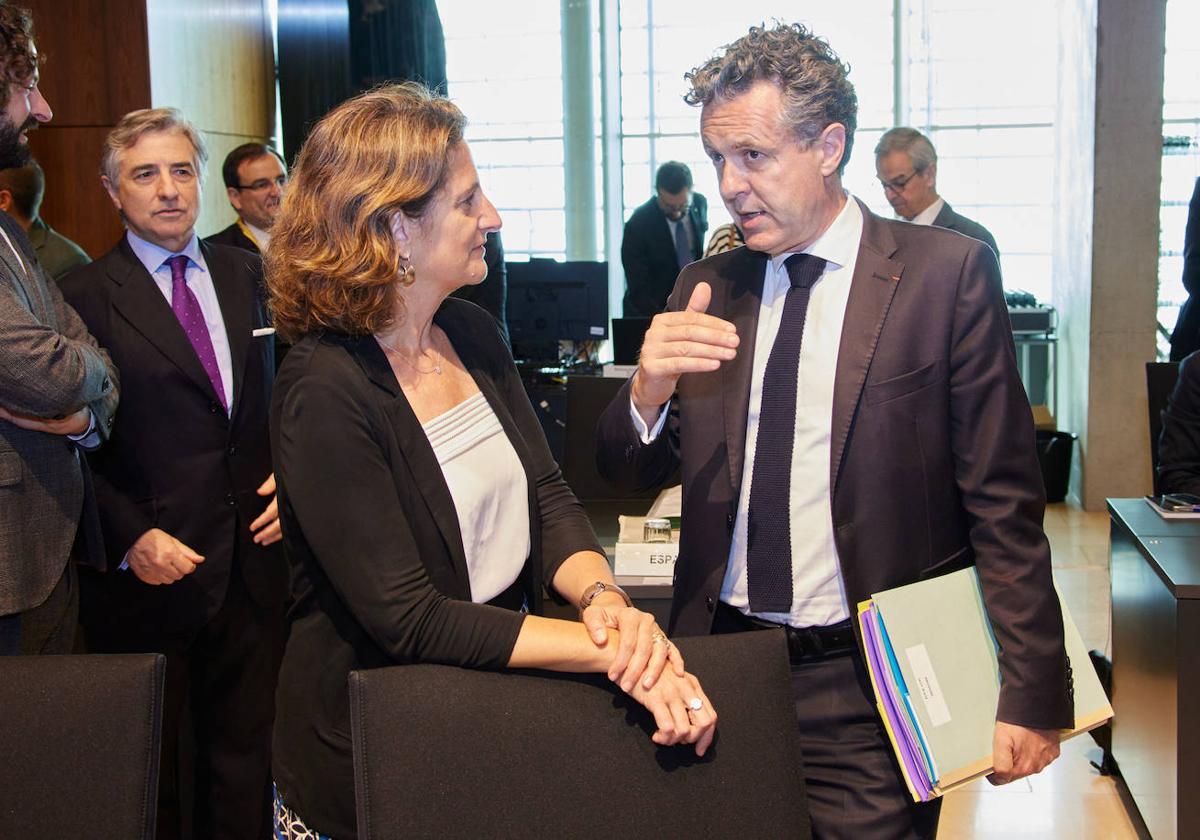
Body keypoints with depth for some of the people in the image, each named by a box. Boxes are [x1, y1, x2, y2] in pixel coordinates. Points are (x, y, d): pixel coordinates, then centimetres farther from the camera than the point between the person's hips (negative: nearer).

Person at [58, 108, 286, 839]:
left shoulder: (247, 275, 9)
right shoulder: (86, 296, -4)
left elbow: (285, 390, 16)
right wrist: (130, 538, -15)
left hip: (254, 560, 4)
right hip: (150, 573, -3)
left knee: (246, 754, 14)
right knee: (157, 776, 10)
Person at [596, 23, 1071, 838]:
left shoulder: (947, 274, -6)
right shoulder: (706, 288, 6)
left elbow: (1004, 502, -7)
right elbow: (629, 474, 8)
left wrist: (1032, 693, -9)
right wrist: (649, 389, -14)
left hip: (866, 688, -3)